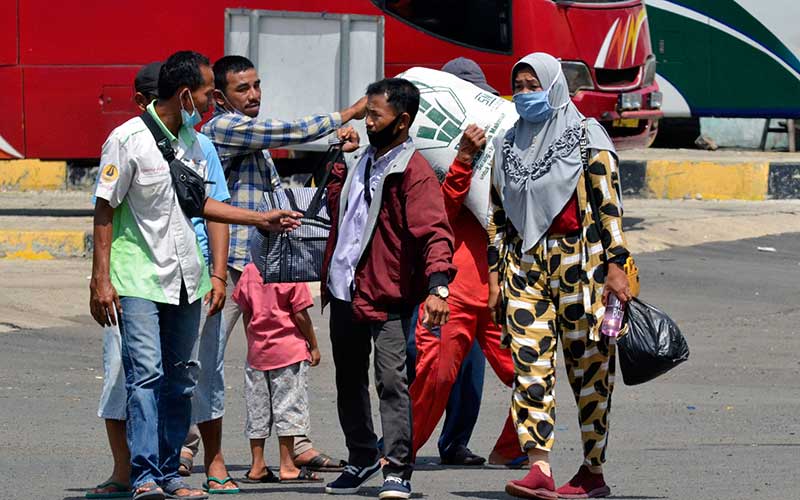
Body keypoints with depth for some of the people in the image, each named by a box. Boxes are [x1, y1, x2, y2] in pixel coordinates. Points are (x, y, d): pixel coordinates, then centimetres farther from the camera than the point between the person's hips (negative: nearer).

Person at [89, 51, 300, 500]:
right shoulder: (128, 139, -11)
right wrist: (100, 279, -14)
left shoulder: (193, 141, 11)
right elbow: (105, 210, -9)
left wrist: (261, 219, 22)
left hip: (185, 277, 7)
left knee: (181, 378, 7)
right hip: (138, 278, -7)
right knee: (146, 373, -16)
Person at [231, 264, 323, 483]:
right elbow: (300, 315, -12)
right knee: (288, 406, 1)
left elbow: (246, 312, 6)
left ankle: (257, 466, 12)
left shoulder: (249, 271, 1)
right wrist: (313, 346, 0)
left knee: (257, 408, 10)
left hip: (257, 350, 5)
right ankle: (287, 466, 1)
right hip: (290, 350, -5)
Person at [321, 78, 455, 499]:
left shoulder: (414, 172, -13)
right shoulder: (362, 160, 13)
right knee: (349, 380, 17)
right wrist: (343, 160, 15)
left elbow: (434, 232, -24)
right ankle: (361, 459, 30)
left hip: (387, 295, -8)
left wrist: (437, 285, -37)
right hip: (344, 289, 8)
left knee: (391, 379, -13)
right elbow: (336, 206, 25)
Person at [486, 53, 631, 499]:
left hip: (578, 261, -4)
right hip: (524, 264, 4)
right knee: (531, 364, -9)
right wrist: (494, 275, 12)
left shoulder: (585, 135, -1)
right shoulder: (508, 145, 15)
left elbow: (608, 203, -6)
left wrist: (615, 265, -13)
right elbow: (498, 215, 18)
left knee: (588, 366, 0)